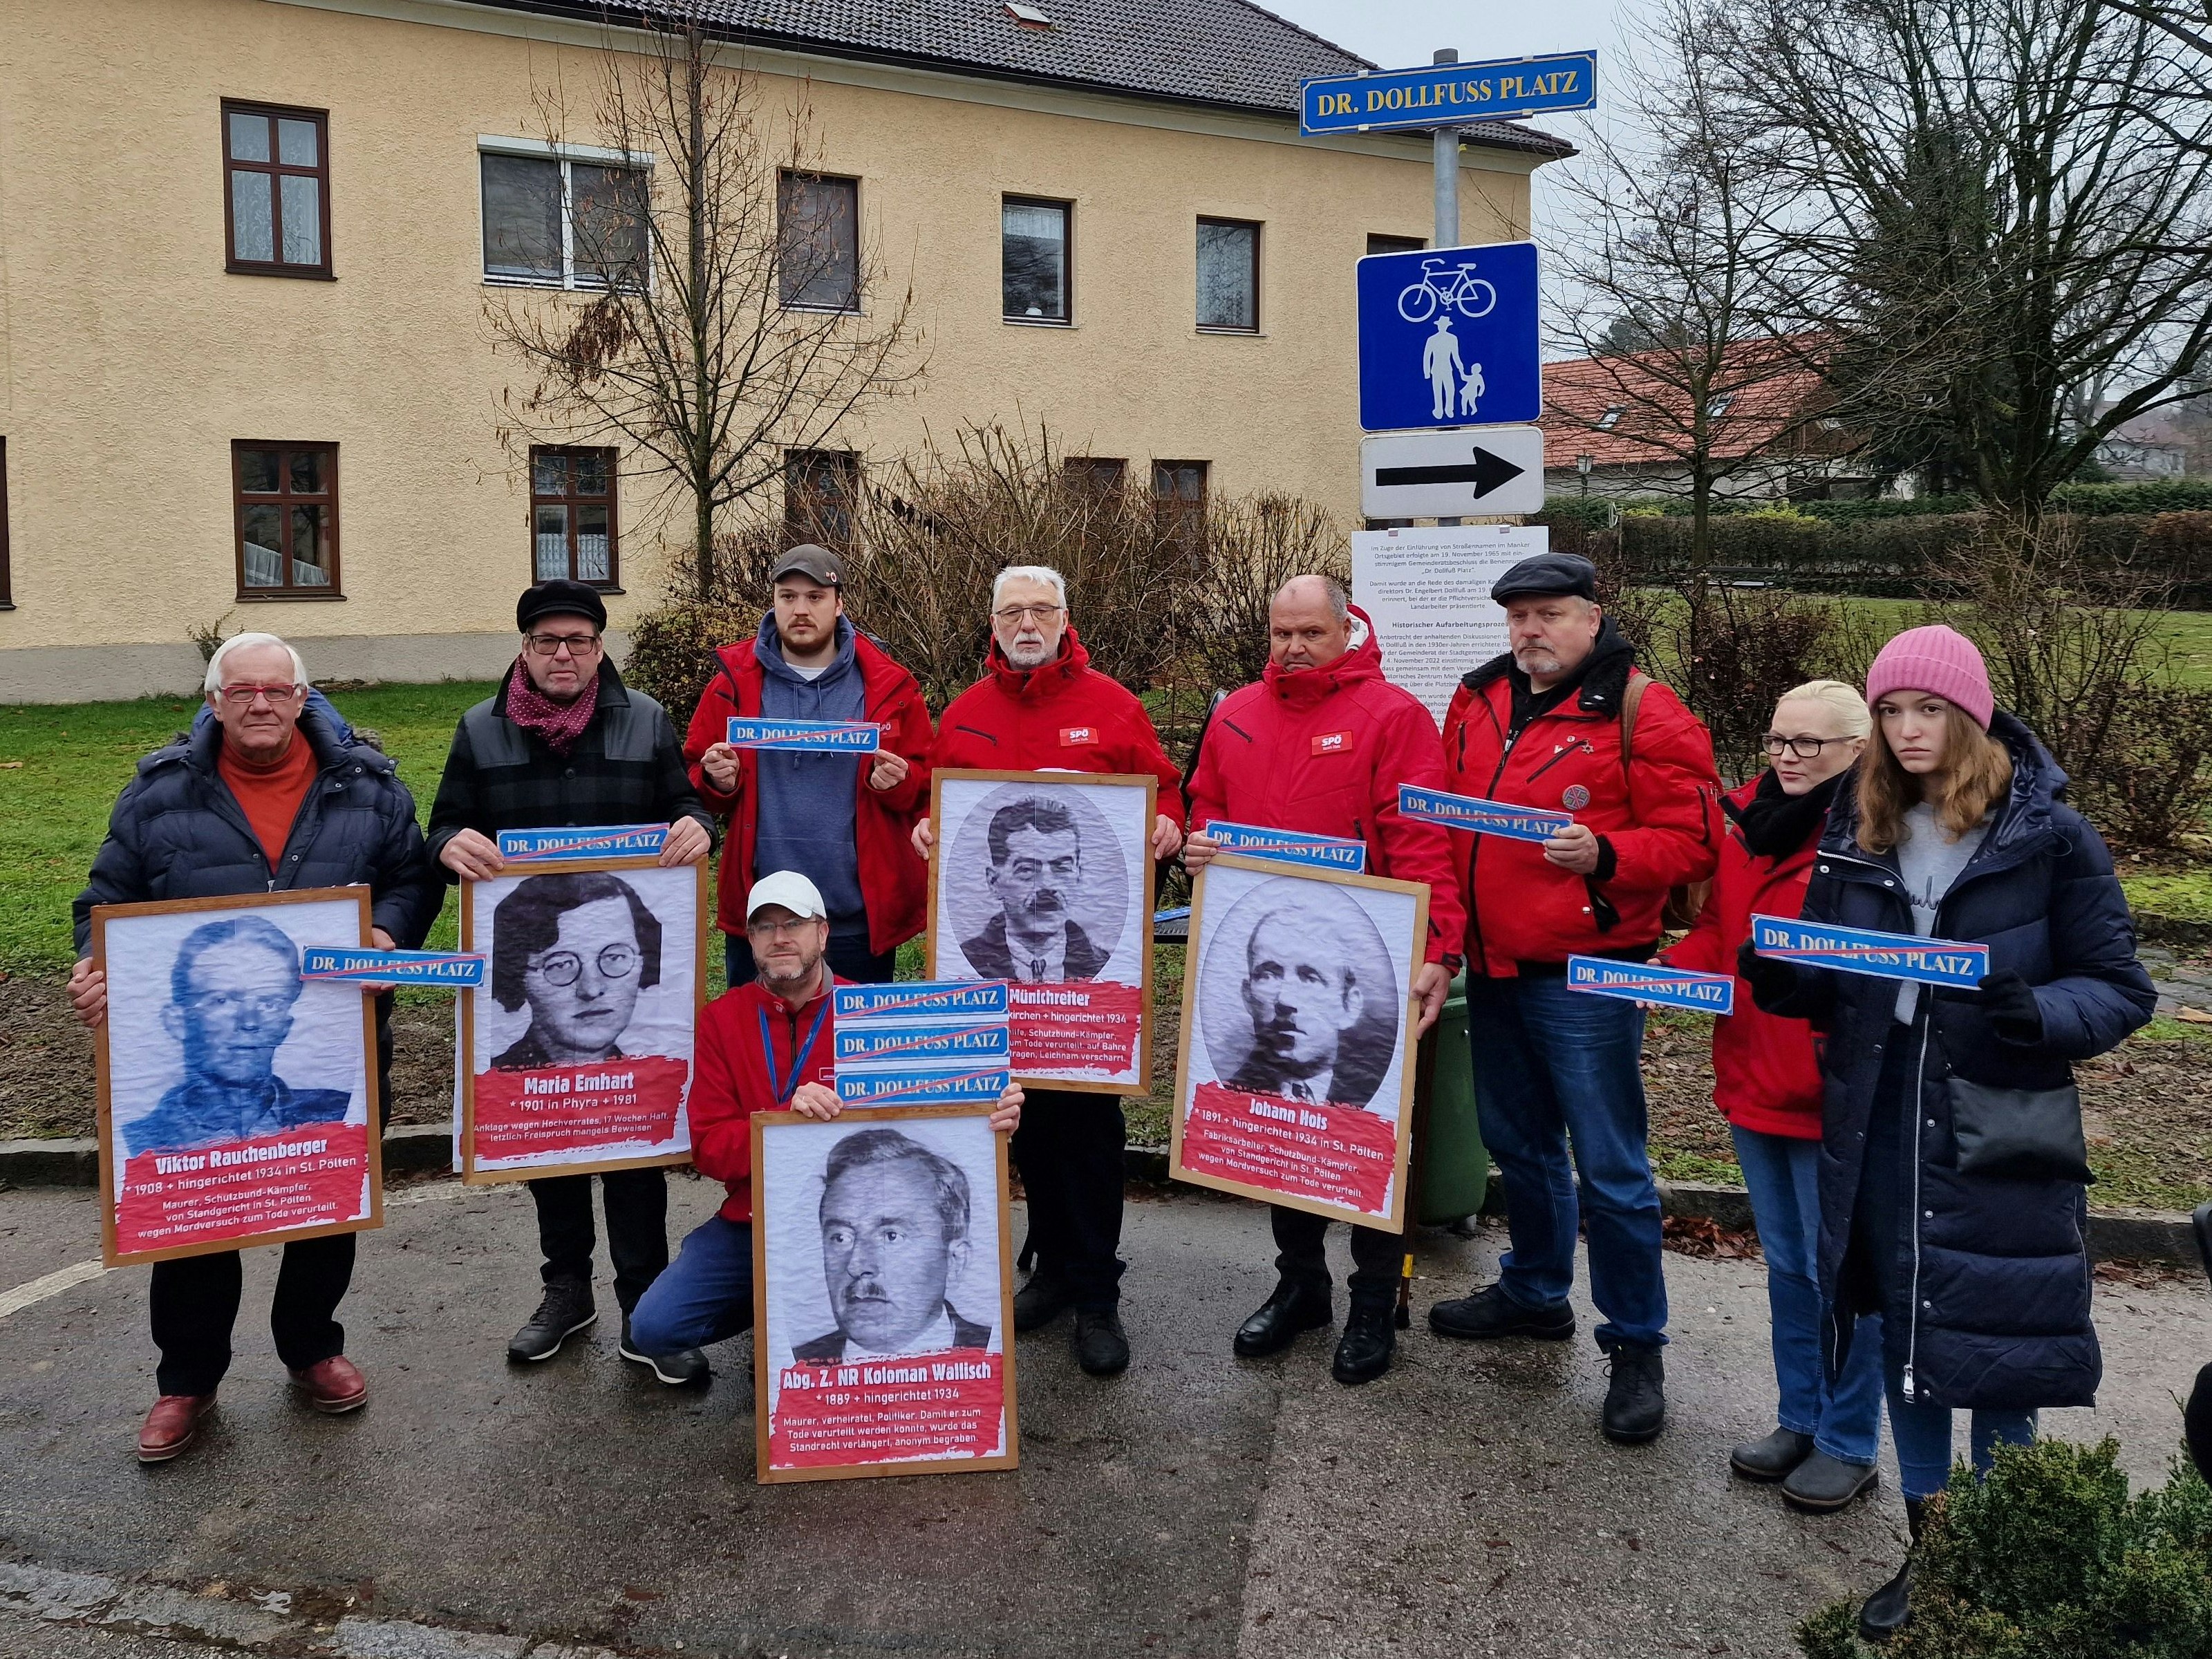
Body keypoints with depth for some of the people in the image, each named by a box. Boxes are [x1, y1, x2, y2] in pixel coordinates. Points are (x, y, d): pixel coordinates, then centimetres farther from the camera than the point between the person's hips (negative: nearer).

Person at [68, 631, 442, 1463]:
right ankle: (187, 1379, 28)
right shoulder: (160, 791, -1)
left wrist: (386, 935, -16)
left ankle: (312, 1349, 37)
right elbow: (110, 902, 4)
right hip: (198, 1051, 0)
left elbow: (414, 881, 4)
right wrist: (98, 972, -14)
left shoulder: (367, 785, -1)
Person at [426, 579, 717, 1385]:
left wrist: (697, 830, -18)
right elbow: (444, 830, 7)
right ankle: (566, 1288, 29)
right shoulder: (481, 731, 6)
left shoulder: (646, 722, 4)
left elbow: (686, 810, 6)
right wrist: (452, 845, -18)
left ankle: (645, 1310, 9)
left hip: (630, 961, -2)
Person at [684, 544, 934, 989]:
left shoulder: (888, 685, 2)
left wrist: (899, 783, -16)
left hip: (861, 917, 0)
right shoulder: (734, 681, 4)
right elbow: (695, 781, 9)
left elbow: (926, 783, 5)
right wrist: (718, 781, -12)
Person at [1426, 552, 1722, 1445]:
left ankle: (1636, 1346, 15)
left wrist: (1604, 855, -26)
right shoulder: (1479, 701, 9)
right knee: (1518, 1143, 21)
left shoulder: (1640, 711, -9)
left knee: (1609, 1167, 0)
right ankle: (1535, 1293, 40)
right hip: (1493, 969, 7)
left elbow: (1692, 840, -10)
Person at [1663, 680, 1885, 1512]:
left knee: (1839, 1272, 7)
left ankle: (1848, 1443, 24)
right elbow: (1717, 922, 14)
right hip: (1753, 1084, 7)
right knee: (1786, 1263, 20)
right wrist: (1679, 969, -3)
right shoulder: (1750, 818, 7)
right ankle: (1799, 1419, 36)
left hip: (1837, 1094, -7)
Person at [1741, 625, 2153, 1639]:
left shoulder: (2050, 836, -7)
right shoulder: (1855, 834, 6)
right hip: (1876, 1134, 4)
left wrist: (2036, 1016, -25)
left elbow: (2119, 990, -5)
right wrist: (1779, 980, -9)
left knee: (1997, 1360, 6)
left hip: (2000, 1140, -4)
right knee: (1903, 1337, 14)